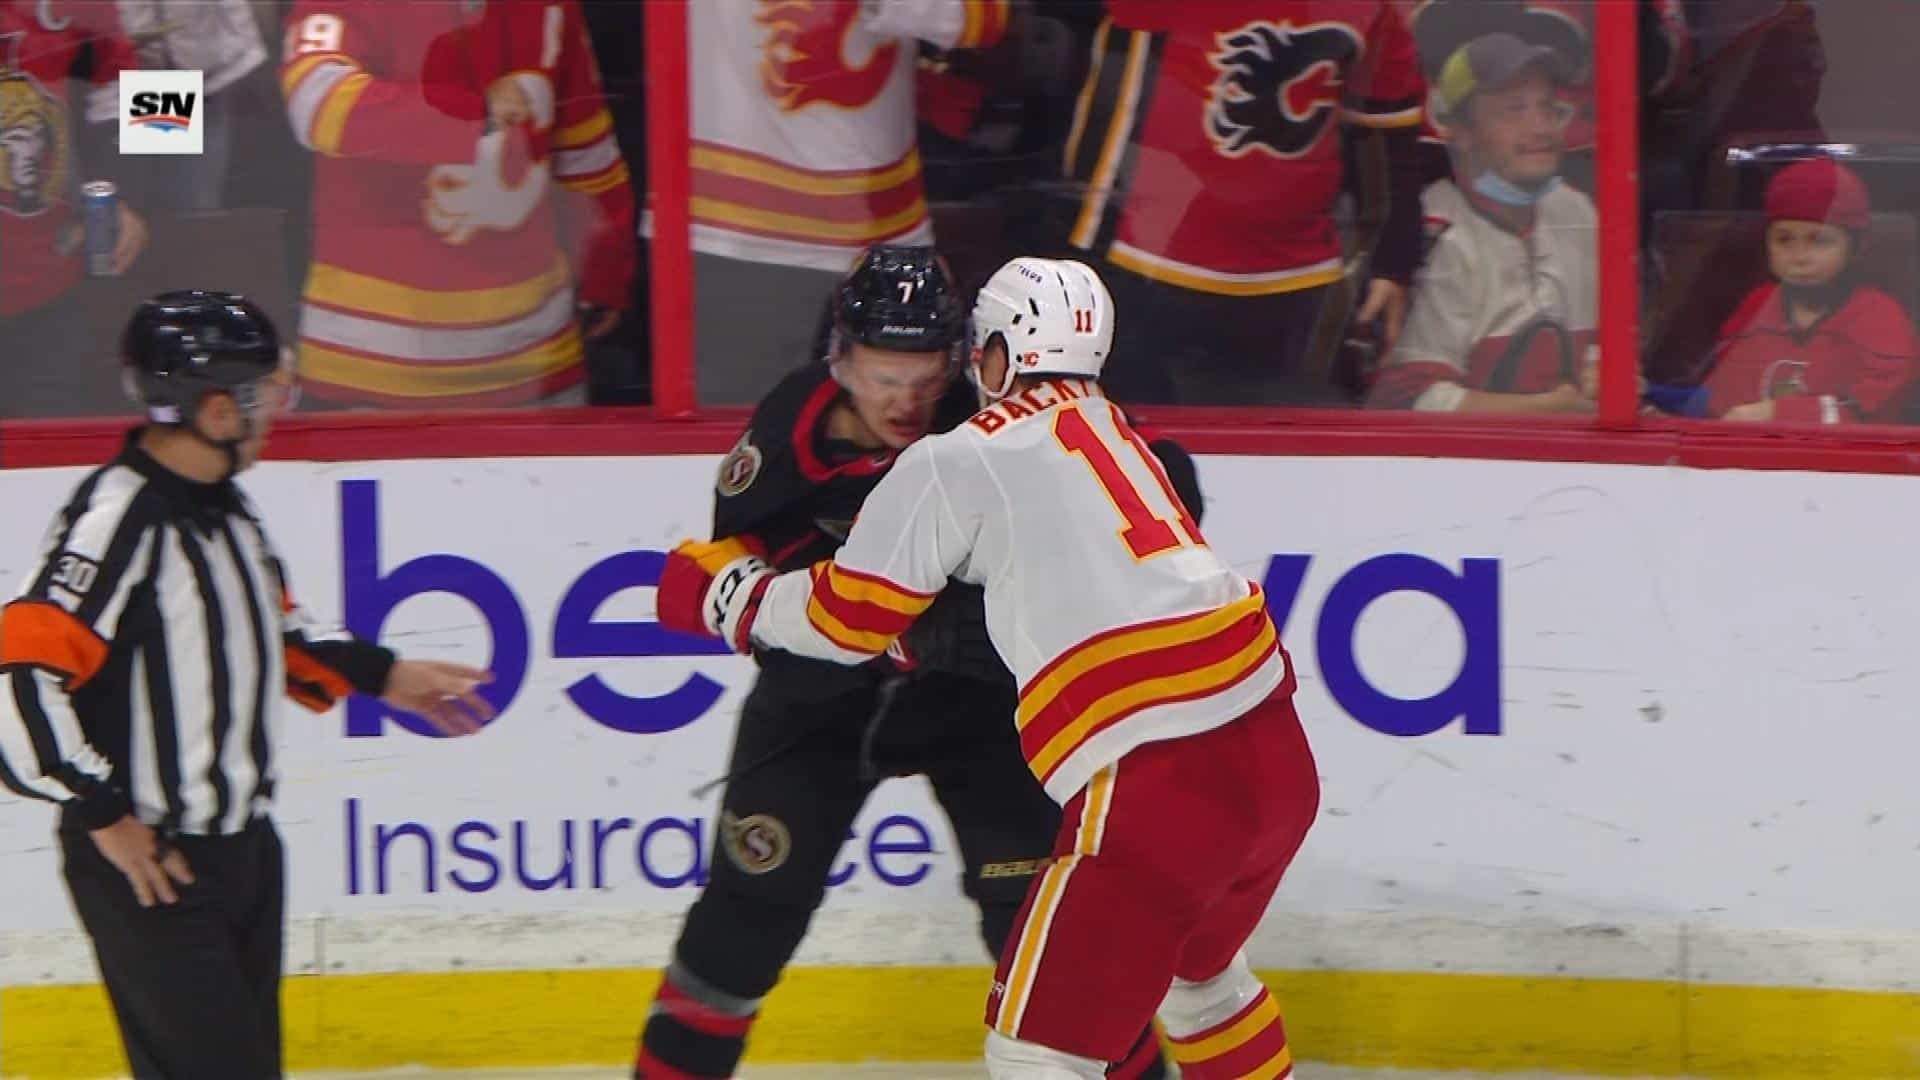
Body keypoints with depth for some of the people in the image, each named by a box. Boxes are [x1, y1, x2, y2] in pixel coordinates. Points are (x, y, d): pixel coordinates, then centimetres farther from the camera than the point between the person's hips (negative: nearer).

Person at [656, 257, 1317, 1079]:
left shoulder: (957, 462, -1)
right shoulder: (1115, 429, 20)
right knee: (1199, 972, 32)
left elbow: (849, 618, 6)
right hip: (1275, 755, 8)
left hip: (1153, 786, -8)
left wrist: (727, 591, 23)